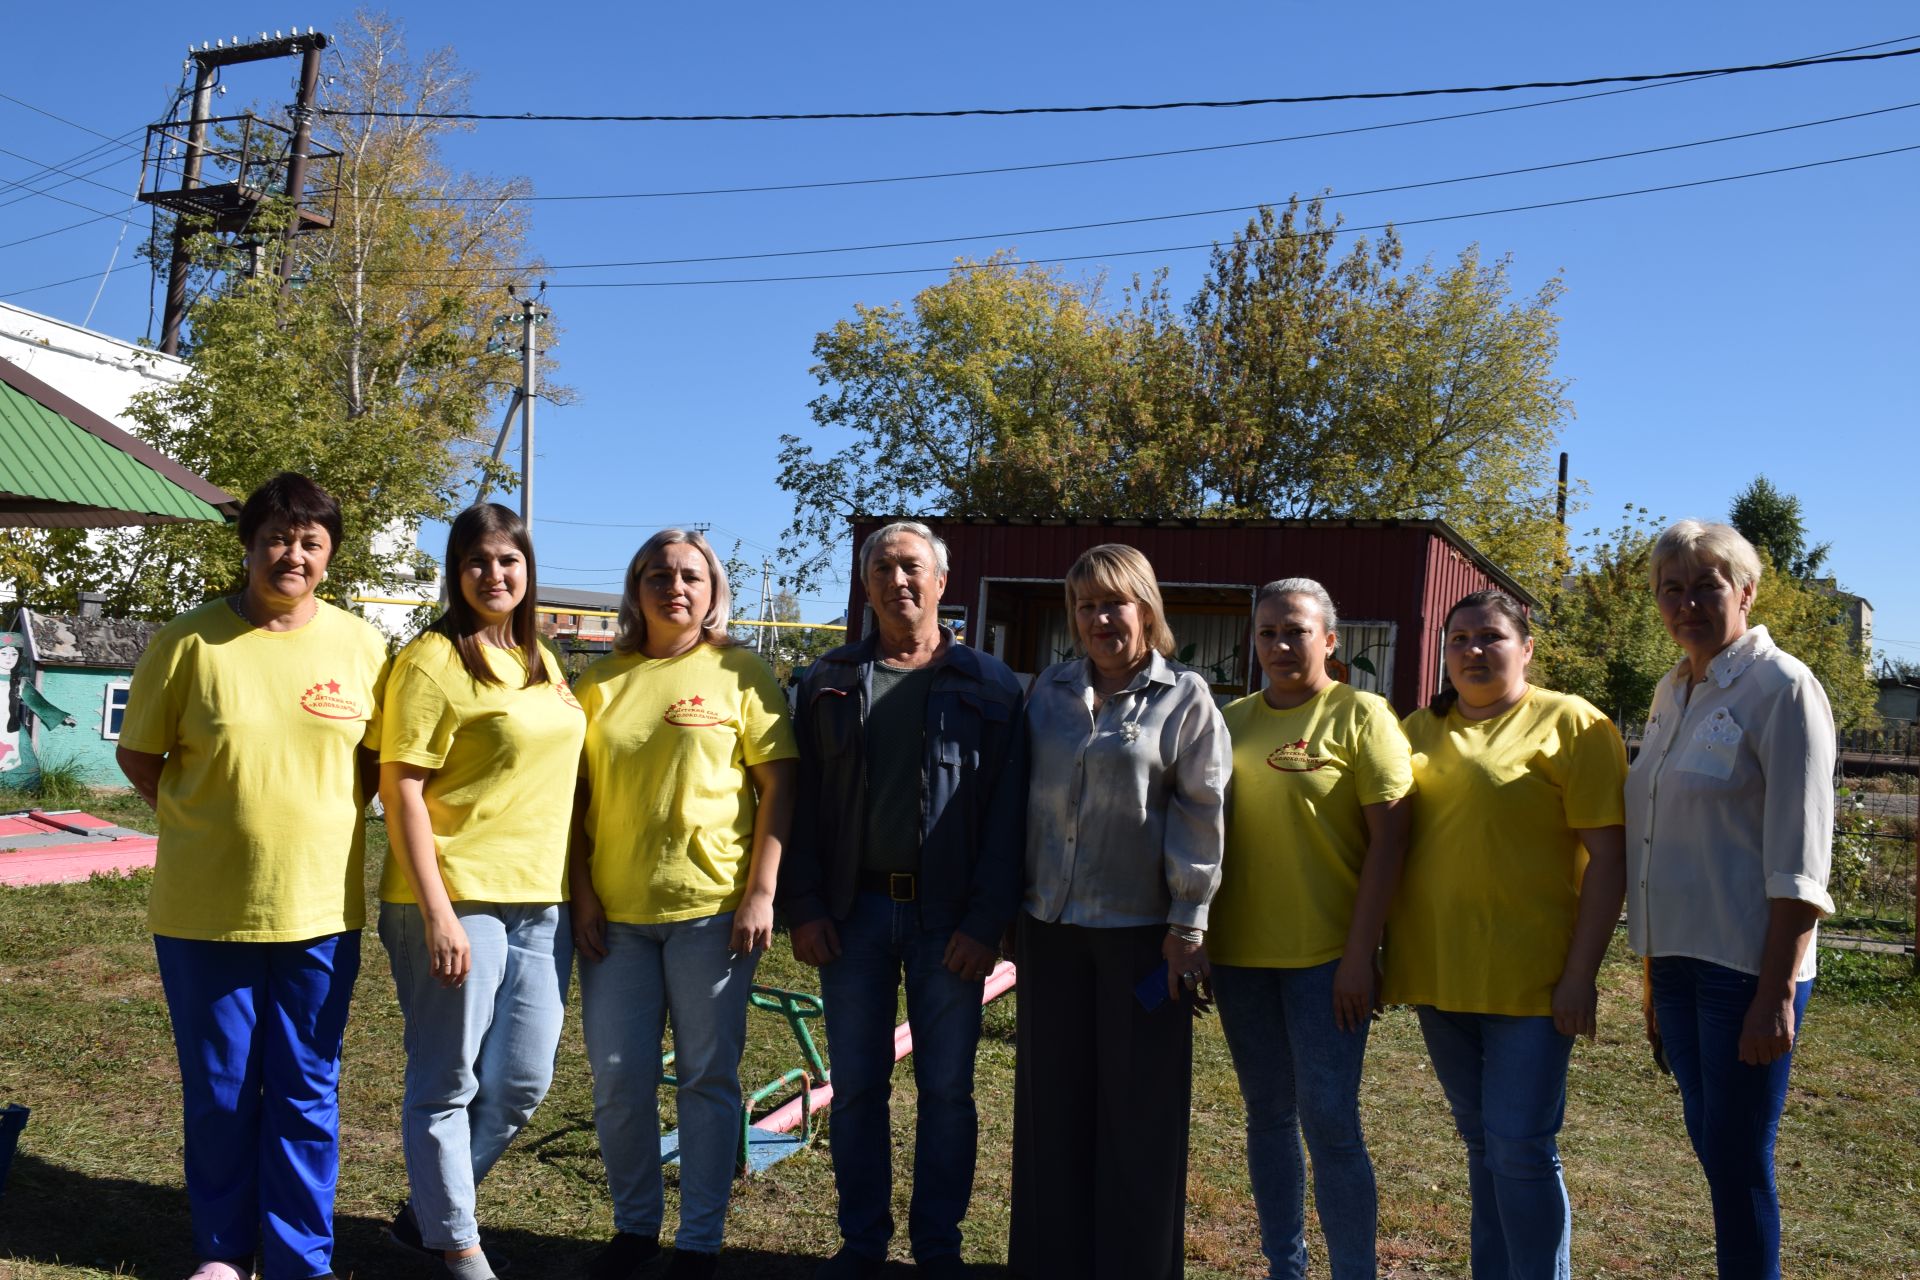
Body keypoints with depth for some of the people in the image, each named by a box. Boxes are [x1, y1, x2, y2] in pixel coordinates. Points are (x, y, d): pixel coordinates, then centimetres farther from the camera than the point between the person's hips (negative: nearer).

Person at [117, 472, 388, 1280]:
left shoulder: (360, 646, 0)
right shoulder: (189, 642, -5)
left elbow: (378, 755, 11)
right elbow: (138, 755, 4)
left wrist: (325, 820, 1)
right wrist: (204, 824, -2)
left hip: (319, 910, 1)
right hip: (204, 910, -1)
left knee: (306, 1095, 10)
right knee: (219, 1092, 12)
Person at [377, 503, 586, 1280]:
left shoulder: (542, 662, 12)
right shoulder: (433, 660, -9)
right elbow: (401, 789, -13)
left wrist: (579, 892, 12)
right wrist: (437, 913, -18)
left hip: (540, 903, 7)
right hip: (457, 902, -7)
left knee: (520, 1084, 13)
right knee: (449, 1085, 6)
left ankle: (427, 1212, 33)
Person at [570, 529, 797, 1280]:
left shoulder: (739, 673, -1)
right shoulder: (601, 683, 7)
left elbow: (778, 784, -3)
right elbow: (574, 797, 9)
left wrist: (760, 894, -9)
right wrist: (582, 895, 1)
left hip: (712, 906, -2)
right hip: (615, 911, 3)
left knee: (708, 1076, 6)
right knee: (618, 1079, 9)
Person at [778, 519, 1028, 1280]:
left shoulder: (987, 687, 1)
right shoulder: (830, 682, 8)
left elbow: (1007, 812, -3)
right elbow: (800, 801, 5)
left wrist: (985, 922, -10)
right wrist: (803, 907, -3)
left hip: (947, 915, -1)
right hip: (853, 910, 2)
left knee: (947, 1088, 7)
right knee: (856, 1086, 9)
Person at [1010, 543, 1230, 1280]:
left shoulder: (1184, 697, -3)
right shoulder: (1050, 691, 7)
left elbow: (1201, 816, -6)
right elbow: (1025, 798, 10)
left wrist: (1188, 926, -10)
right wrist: (1014, 907, 9)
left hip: (1140, 930, -3)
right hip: (1050, 925, 4)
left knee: (1139, 1112, 5)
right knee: (1050, 1106, 11)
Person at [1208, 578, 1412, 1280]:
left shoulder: (1360, 714, -5)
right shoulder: (1234, 719, 9)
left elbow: (1388, 837, -9)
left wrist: (1359, 954, -14)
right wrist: (1195, 938, 10)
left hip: (1325, 954, -5)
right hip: (1240, 951, 5)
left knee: (1329, 1120, -3)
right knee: (1268, 1115, 14)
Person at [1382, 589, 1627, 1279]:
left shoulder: (1568, 722, -5)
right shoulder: (1421, 729, 11)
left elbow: (1607, 856, -9)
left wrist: (1581, 973, -14)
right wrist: (1377, 953, 10)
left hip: (1529, 979, -5)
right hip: (1438, 972, 5)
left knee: (1520, 1148, -4)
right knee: (1481, 1141, 16)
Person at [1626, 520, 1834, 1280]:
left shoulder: (1782, 688, -10)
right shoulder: (1671, 693, 11)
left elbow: (1798, 860, -14)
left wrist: (1776, 995, -17)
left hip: (1748, 966, -7)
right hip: (1679, 960, 7)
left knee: (1738, 1161, 0)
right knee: (1712, 1148, 14)